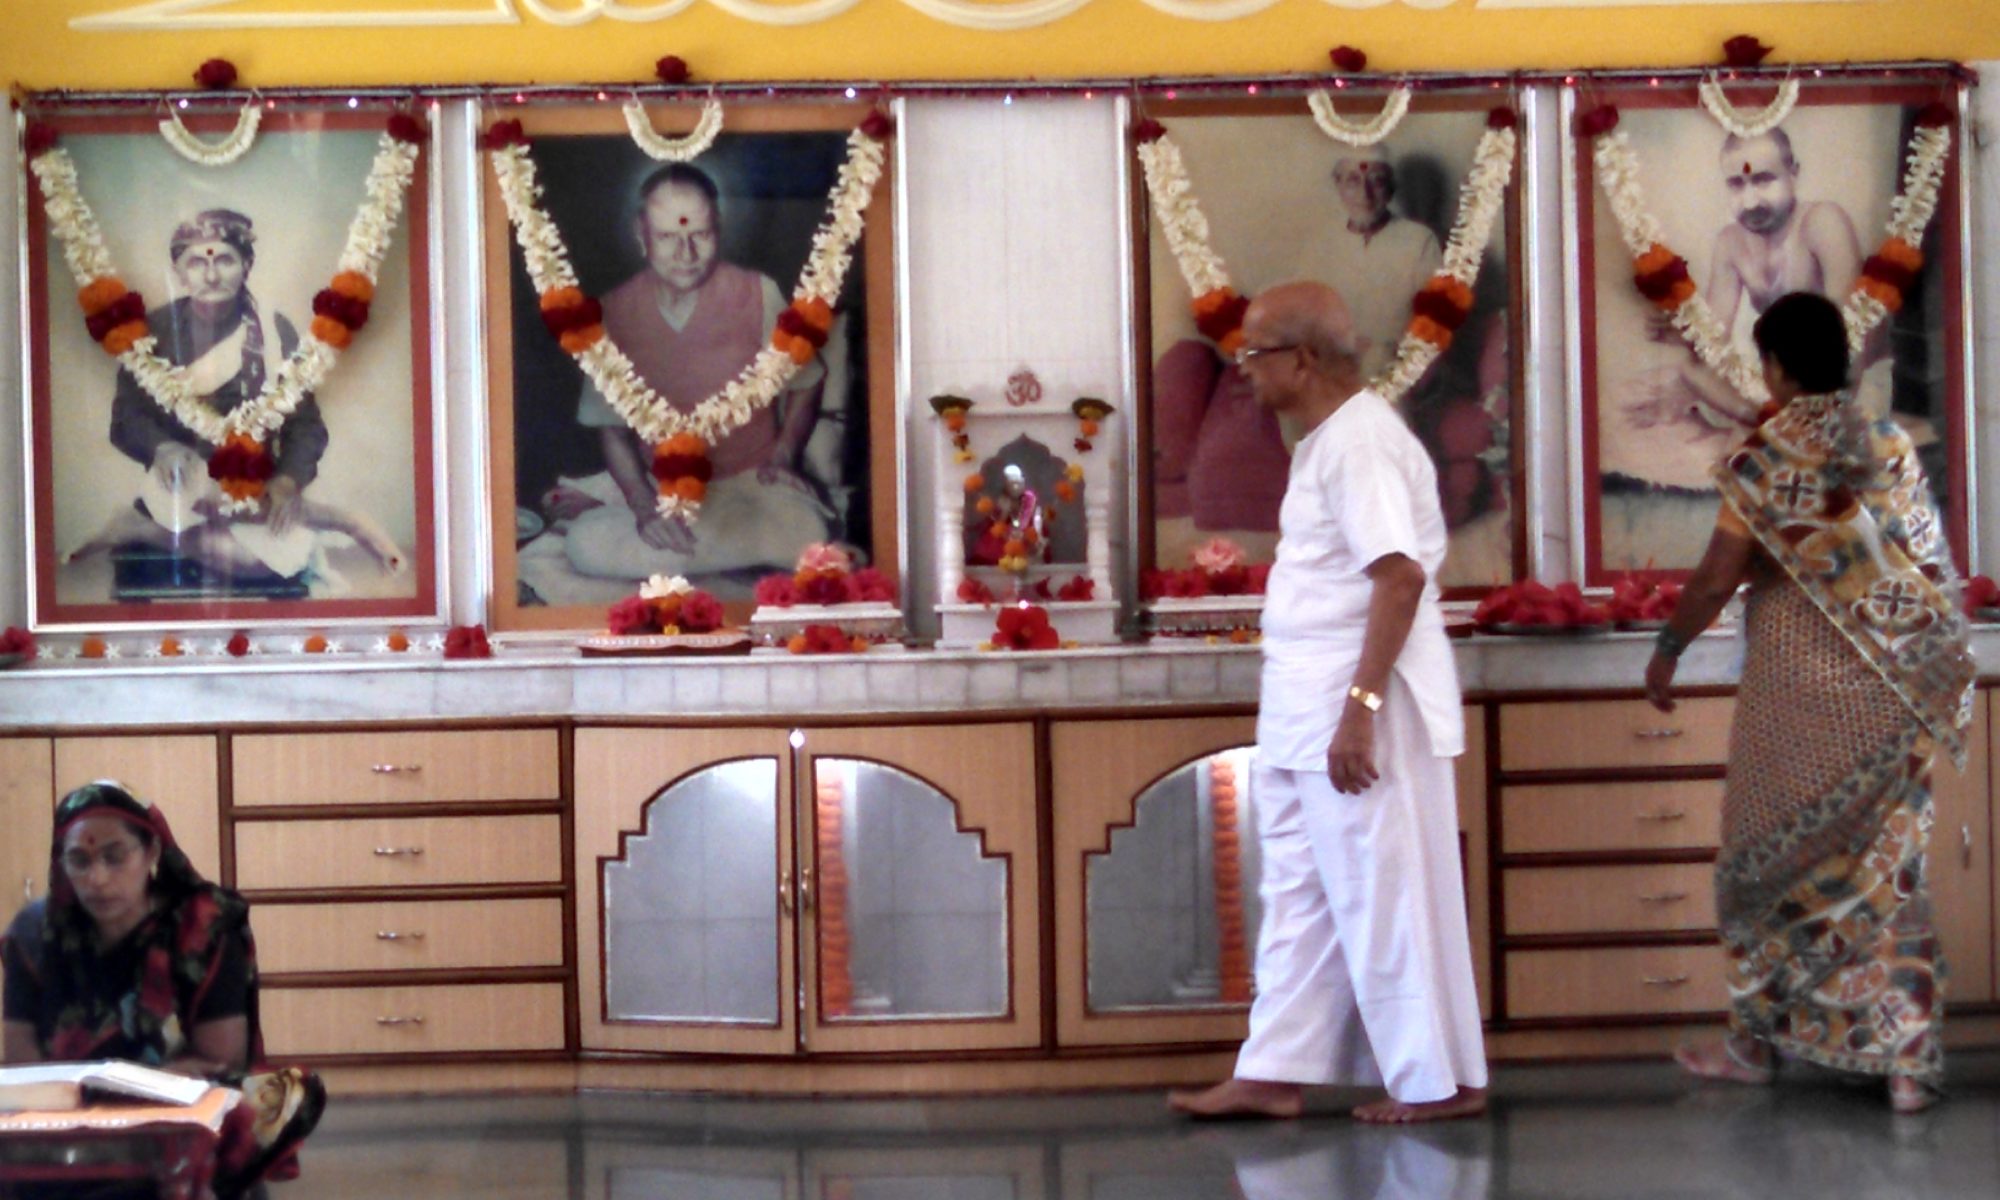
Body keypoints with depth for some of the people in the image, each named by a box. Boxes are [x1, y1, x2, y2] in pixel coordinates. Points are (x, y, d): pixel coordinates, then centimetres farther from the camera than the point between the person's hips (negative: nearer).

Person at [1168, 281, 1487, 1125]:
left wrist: (1359, 708, -27)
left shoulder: (1361, 441, -17)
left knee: (1385, 898, -2)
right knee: (1297, 896, 12)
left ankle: (1439, 1081, 8)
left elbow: (1400, 575, -25)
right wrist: (1336, 708, 18)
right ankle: (1274, 1075, 18)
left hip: (1355, 712, -10)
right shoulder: (1330, 440, 14)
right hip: (1306, 717, 10)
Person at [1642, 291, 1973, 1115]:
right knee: (1887, 867, 7)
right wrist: (1934, 687, 15)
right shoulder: (1891, 452, 4)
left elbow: (1717, 581, -12)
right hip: (1887, 699, 4)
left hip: (1794, 690, -4)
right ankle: (1907, 1059, 2)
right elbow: (1935, 582, 6)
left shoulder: (1769, 458, -9)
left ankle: (1755, 1040, 18)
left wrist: (1667, 650, 3)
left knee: (1773, 859, 10)